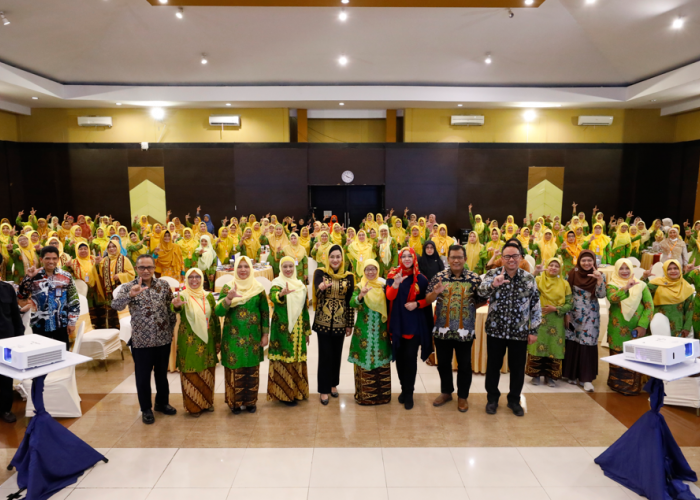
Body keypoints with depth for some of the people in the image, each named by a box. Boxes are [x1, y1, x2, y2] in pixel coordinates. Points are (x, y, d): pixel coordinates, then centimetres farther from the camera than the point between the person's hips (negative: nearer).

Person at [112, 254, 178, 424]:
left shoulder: (164, 285, 1)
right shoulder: (129, 287, -6)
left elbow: (171, 309, 6)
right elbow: (116, 305, -23)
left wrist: (172, 330, 4)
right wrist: (130, 295, -39)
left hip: (163, 339, 2)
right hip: (141, 340, -2)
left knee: (162, 373, 17)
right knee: (143, 376, 9)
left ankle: (162, 403, 36)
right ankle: (146, 409, 27)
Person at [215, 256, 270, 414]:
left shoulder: (258, 288, 1)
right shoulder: (227, 287, -2)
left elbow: (265, 312, 4)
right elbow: (218, 312, -11)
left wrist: (265, 334, 1)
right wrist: (228, 298, -28)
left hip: (253, 337, 1)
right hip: (233, 337, -1)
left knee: (252, 369, 7)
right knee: (234, 369, 2)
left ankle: (250, 401, 23)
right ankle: (235, 402, 19)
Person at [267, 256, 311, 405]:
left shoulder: (301, 285, 11)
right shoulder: (277, 283, -6)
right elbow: (273, 296, -30)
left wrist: (307, 330, 15)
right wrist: (282, 293, -53)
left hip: (298, 330, 5)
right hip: (283, 329, -5)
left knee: (297, 359, 10)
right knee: (284, 358, -2)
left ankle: (296, 391, 24)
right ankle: (283, 393, 11)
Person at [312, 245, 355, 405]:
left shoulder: (349, 276, 0)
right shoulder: (320, 272, -5)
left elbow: (350, 301, 3)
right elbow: (317, 290, -25)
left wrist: (350, 324, 3)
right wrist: (321, 287, -49)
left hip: (340, 322, 2)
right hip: (323, 321, -2)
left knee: (336, 354, 14)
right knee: (325, 355, 1)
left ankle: (333, 384, 33)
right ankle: (324, 389, 14)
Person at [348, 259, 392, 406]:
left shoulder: (383, 285, 5)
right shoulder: (359, 286, 0)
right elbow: (352, 303, -19)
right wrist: (361, 295, -33)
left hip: (381, 331, 2)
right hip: (364, 331, -2)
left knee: (382, 361, 6)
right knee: (364, 361, 1)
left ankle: (382, 394, 19)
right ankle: (364, 394, 14)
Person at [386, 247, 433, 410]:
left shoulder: (421, 278, 1)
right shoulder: (393, 275, 1)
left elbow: (428, 299, 6)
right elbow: (389, 296, -12)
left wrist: (417, 304, -13)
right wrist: (396, 283, -30)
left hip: (415, 323, -1)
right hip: (398, 322, 1)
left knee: (410, 357, -5)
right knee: (399, 357, 7)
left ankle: (408, 393, 9)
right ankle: (405, 389, 25)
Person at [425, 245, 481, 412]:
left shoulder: (474, 278, -4)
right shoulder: (439, 276, -1)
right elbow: (428, 300, 1)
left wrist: (470, 308, -16)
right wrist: (435, 292, -20)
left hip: (465, 330, -1)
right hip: (442, 329, 2)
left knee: (464, 365, 10)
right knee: (443, 363, 15)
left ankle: (463, 396, 29)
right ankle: (446, 392, 35)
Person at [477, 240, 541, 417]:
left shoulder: (529, 279, 0)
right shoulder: (493, 274, -5)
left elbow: (535, 306, 3)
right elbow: (481, 291, -24)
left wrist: (533, 330, 1)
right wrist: (493, 284, -45)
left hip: (520, 332, 1)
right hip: (496, 330, -1)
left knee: (518, 368, 12)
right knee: (493, 366, 10)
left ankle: (514, 400, 31)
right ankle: (492, 398, 29)